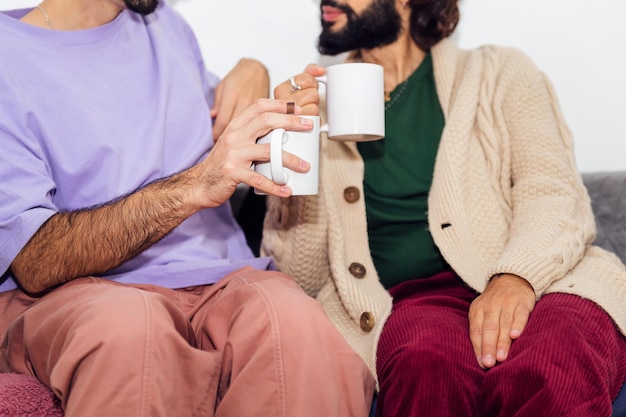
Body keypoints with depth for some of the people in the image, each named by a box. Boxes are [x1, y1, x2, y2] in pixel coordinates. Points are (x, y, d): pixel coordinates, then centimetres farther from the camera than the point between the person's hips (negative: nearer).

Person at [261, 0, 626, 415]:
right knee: (425, 364, -34)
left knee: (549, 373, -37)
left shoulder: (500, 73, 16)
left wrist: (515, 277, -21)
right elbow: (304, 276, 11)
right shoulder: (321, 107, 18)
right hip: (408, 303, 2)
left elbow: (554, 195, 1)